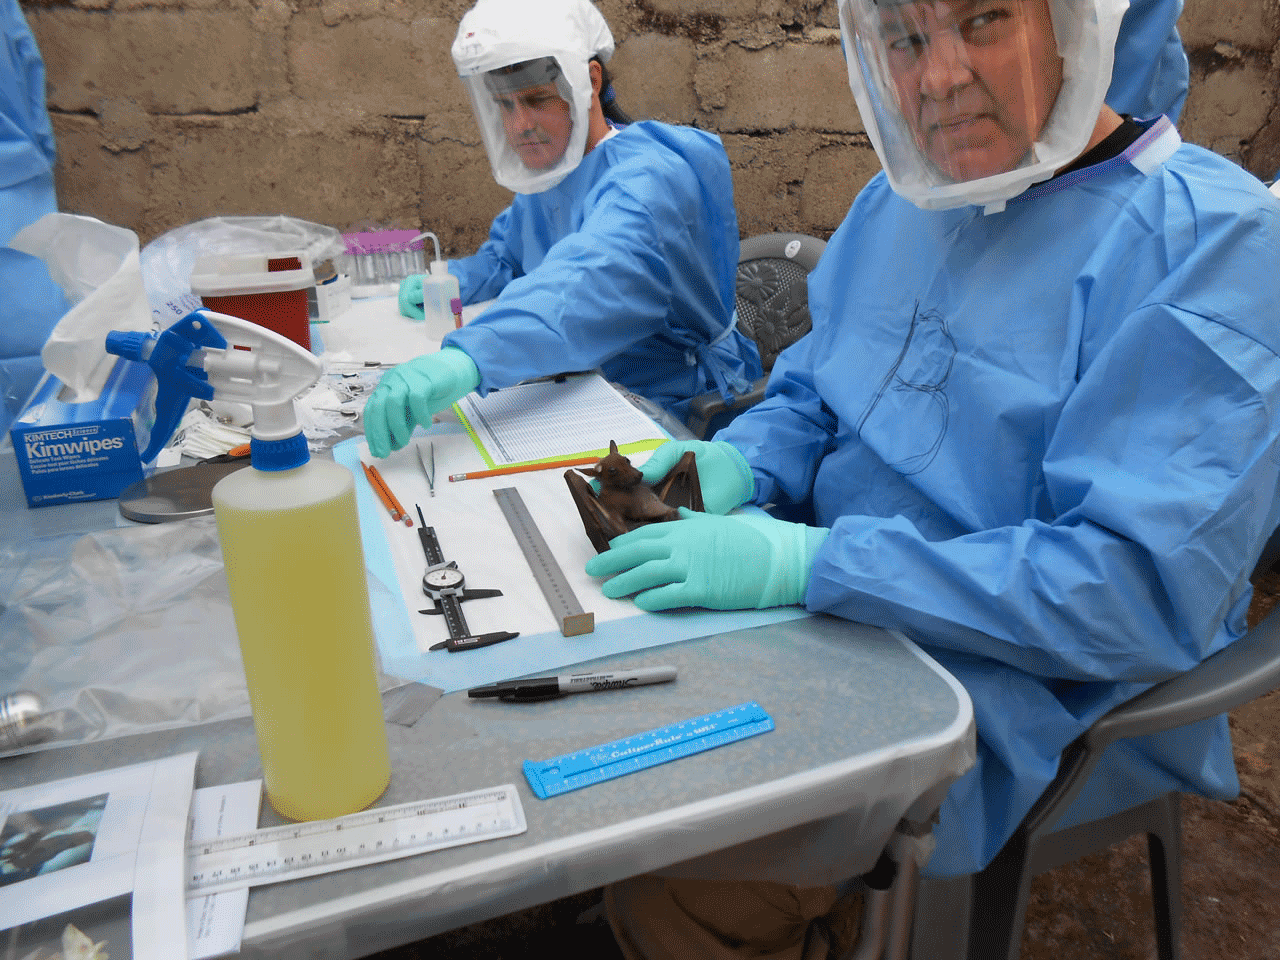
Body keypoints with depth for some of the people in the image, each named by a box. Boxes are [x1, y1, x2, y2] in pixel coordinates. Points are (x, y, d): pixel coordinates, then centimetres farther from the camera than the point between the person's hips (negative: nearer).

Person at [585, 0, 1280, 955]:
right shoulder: (902, 198, 7)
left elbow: (1148, 589, -24)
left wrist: (810, 563, -29)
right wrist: (739, 462, -8)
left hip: (1028, 695, -7)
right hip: (840, 615, 7)